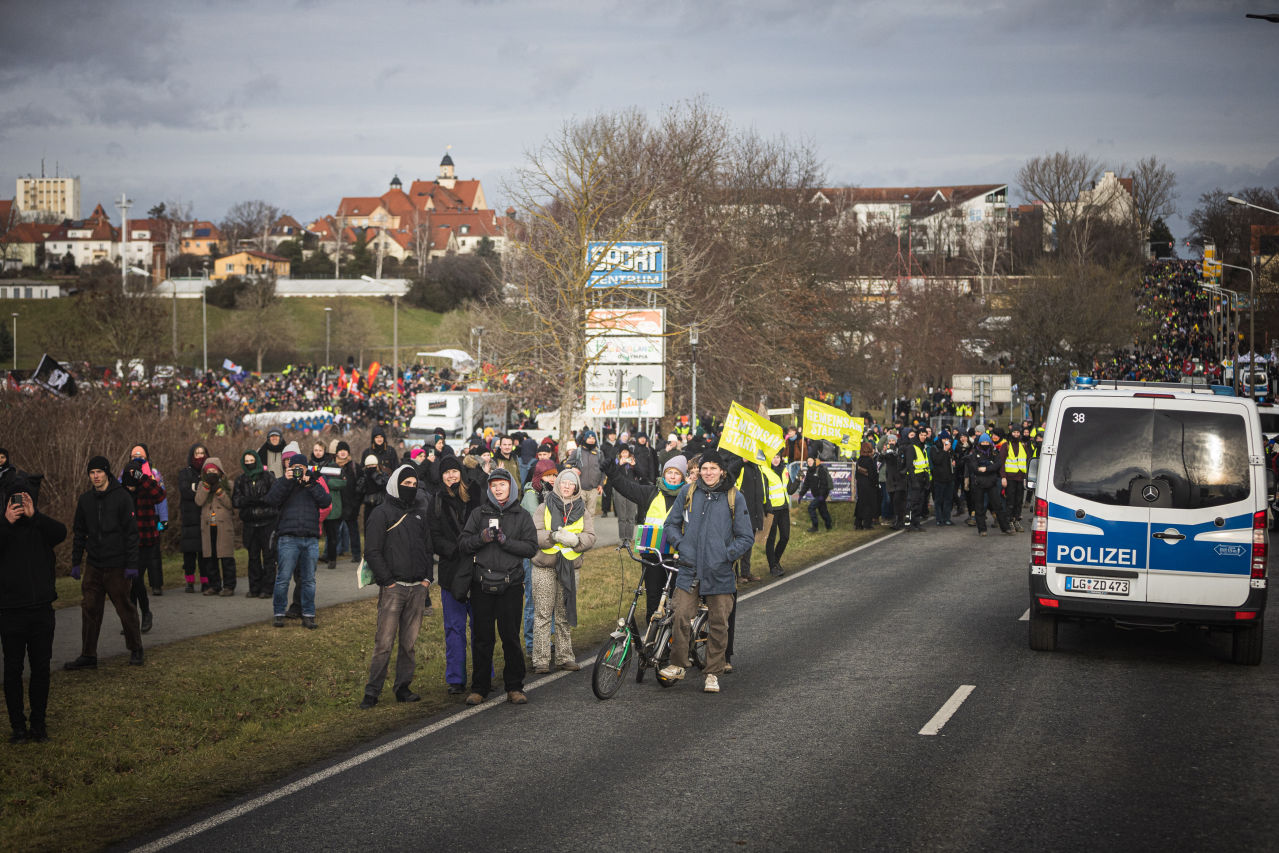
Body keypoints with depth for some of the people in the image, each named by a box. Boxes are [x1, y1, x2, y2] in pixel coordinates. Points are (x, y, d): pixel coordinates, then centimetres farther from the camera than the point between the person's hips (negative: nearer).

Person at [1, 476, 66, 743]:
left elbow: (61, 533, -15)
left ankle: (39, 723, 16)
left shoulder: (41, 525, 6)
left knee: (41, 668, 7)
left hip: (42, 609, 2)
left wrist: (34, 515, -25)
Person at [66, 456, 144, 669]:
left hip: (117, 565, -4)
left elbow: (131, 532, -8)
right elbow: (79, 533, 16)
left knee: (125, 608, 3)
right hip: (93, 565, 5)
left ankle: (135, 650, 19)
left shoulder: (121, 497, -6)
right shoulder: (85, 500, 9)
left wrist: (132, 564, -12)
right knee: (90, 609, 3)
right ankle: (88, 656, 8)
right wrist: (76, 563, 11)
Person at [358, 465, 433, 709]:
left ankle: (403, 687, 13)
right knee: (384, 641, -8)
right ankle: (372, 691, -5)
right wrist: (387, 580, -11)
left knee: (410, 641, 6)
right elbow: (372, 551, -6)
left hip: (417, 588, 5)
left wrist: (427, 577, 8)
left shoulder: (420, 513, 16)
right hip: (393, 588, -5)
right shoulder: (383, 514, -2)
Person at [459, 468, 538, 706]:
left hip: (511, 586, -1)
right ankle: (479, 688, 12)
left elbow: (531, 548, -2)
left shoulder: (522, 516, 6)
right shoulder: (479, 513, 8)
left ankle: (514, 687, 11)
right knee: (483, 638, 4)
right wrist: (482, 538, -15)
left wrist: (506, 541, -14)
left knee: (511, 637, 1)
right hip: (482, 585, 1)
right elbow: (464, 543, 4)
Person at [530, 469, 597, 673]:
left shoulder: (582, 510, 10)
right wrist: (554, 536, -22)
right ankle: (541, 659, -2)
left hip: (570, 567, 2)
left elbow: (590, 537, 3)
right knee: (543, 614, -4)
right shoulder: (545, 507, 4)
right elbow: (534, 534, -5)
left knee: (566, 615, 7)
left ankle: (565, 657, 15)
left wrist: (575, 540, -17)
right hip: (545, 566, -2)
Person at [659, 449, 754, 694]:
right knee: (682, 617, -8)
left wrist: (726, 556, -8)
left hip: (719, 572, -1)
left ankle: (713, 673, 14)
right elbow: (671, 524, 16)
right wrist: (680, 546, -1)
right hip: (689, 569, 1)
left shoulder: (733, 498, 0)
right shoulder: (688, 492, 5)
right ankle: (677, 666, 8)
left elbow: (746, 538, 4)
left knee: (719, 624, 3)